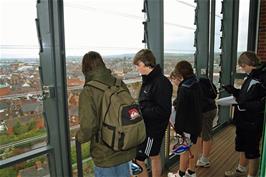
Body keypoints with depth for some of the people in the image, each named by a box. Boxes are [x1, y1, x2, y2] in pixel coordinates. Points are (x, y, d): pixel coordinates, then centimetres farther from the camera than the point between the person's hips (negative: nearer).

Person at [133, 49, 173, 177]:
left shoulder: (161, 82, -20)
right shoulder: (148, 80, 7)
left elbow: (163, 111, -23)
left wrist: (140, 112, -22)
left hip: (153, 129, -8)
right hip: (146, 126, 8)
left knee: (137, 159, -2)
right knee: (154, 156, 21)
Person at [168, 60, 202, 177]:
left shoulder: (184, 88, -22)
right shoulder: (196, 84, 5)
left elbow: (181, 109, -21)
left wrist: (177, 126, -14)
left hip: (187, 124, -8)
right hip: (196, 122, 8)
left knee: (184, 149, 6)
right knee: (193, 147, 18)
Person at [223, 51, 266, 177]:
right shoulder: (251, 76, 5)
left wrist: (245, 105, -30)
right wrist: (234, 91, 6)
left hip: (253, 124, -9)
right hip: (243, 121, 9)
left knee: (252, 152, 9)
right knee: (242, 147, 24)